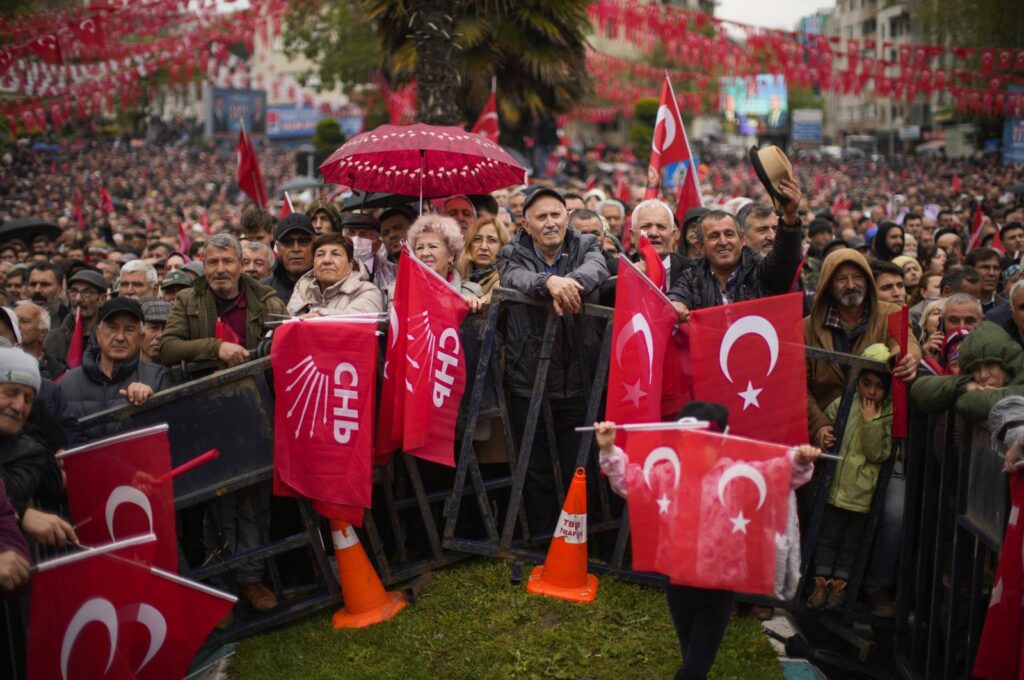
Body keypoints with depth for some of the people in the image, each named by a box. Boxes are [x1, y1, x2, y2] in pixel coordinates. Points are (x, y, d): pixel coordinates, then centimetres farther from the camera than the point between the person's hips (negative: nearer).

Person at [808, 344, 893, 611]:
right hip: (836, 485, 1)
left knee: (852, 540, 11)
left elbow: (879, 453, -12)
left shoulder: (889, 414, -5)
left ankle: (839, 584, 23)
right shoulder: (841, 404, -2)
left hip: (864, 490, -1)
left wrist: (871, 421, -17)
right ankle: (821, 581, 19)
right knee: (828, 535, 9)